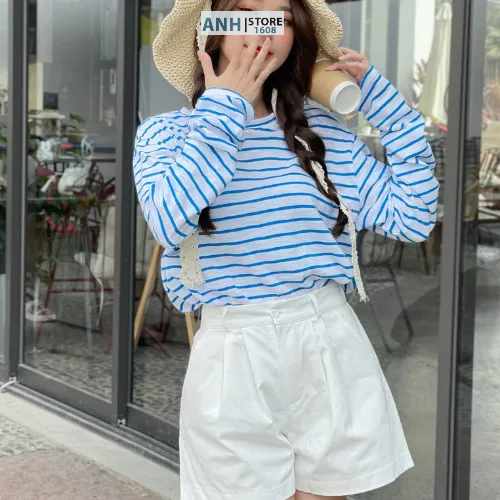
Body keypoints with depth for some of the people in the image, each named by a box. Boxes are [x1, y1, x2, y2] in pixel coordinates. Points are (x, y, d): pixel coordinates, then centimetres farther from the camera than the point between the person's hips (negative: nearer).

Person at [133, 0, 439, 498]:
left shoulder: (322, 130, 5)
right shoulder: (165, 133, 0)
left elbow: (412, 217, 3)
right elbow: (170, 223, -21)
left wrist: (383, 101, 2)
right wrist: (224, 107, -14)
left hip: (331, 346, 2)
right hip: (234, 356, -2)